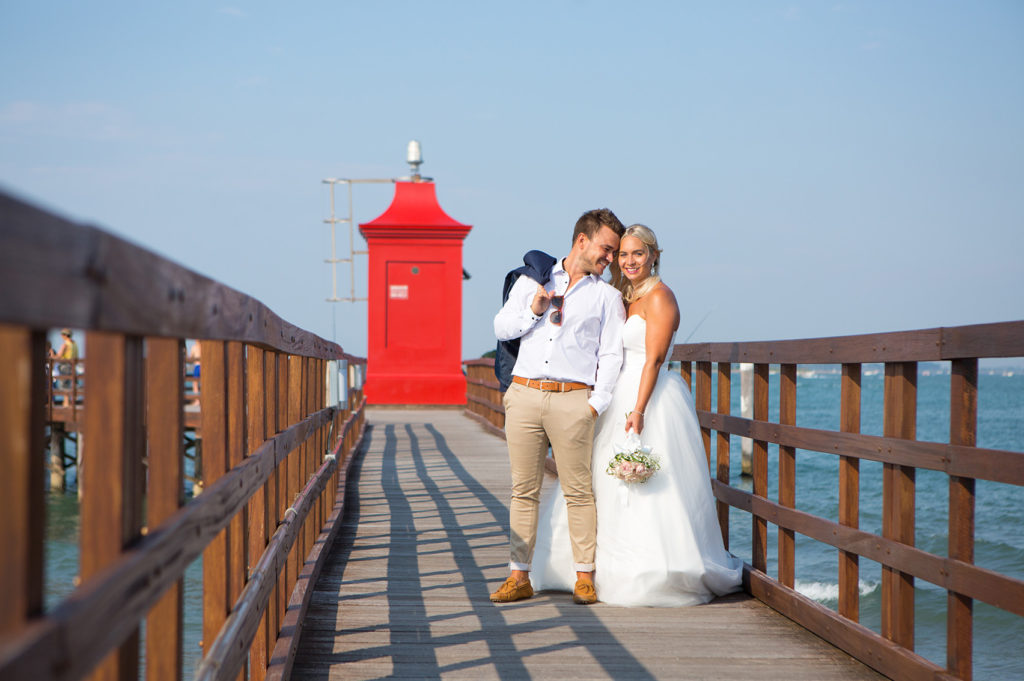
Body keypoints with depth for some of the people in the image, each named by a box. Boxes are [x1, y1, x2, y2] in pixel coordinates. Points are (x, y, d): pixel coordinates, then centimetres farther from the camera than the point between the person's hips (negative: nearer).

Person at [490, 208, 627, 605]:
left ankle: (584, 577, 4)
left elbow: (611, 356, 5)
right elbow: (501, 327, 13)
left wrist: (596, 403, -6)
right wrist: (533, 312, -4)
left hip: (572, 399, -2)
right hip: (524, 394, 2)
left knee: (578, 490, -3)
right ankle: (519, 577, 6)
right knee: (524, 490, 3)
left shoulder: (606, 296, 10)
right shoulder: (532, 280, 16)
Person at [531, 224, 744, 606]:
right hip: (620, 400, 9)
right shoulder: (625, 299, 17)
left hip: (651, 402, -9)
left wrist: (638, 410, -23)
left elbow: (654, 359, -17)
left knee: (647, 495, -9)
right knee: (611, 493, 10)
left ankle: (652, 578, -5)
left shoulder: (659, 296, -9)